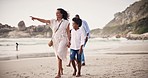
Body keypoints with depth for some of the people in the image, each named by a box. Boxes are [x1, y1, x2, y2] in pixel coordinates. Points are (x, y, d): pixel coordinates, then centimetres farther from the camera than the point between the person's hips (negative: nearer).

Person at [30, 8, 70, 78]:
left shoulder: (66, 22, -1)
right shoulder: (53, 21, 9)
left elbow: (68, 33, -1)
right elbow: (44, 21, 0)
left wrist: (68, 41, -8)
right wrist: (36, 18, -11)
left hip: (63, 40, -5)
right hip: (55, 41, 5)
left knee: (59, 55, -21)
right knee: (58, 56, 12)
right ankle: (61, 69, 31)